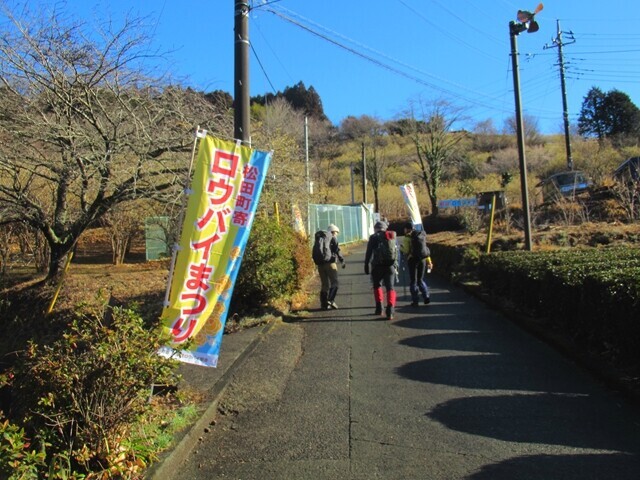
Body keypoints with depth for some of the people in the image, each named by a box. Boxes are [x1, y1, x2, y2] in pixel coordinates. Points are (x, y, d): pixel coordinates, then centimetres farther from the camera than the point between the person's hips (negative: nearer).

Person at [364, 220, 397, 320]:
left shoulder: (373, 237, 0)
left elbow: (369, 253, -4)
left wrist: (366, 265, 3)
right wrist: (396, 265, 22)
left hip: (377, 266, -2)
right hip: (390, 266, 2)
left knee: (377, 286, 17)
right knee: (390, 287, 1)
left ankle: (379, 308, 15)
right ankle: (390, 311, -12)